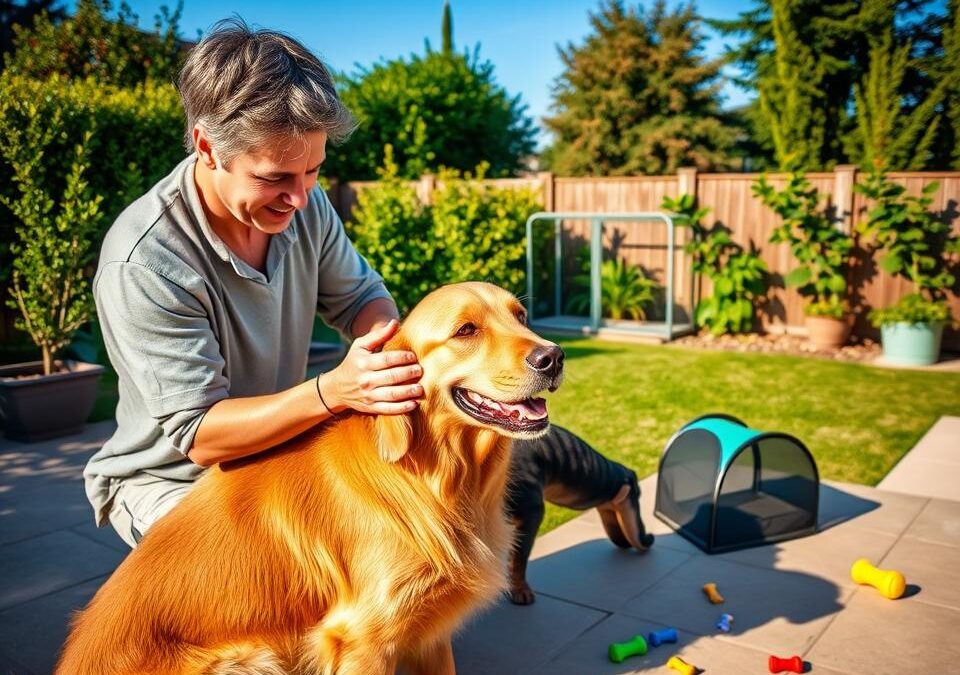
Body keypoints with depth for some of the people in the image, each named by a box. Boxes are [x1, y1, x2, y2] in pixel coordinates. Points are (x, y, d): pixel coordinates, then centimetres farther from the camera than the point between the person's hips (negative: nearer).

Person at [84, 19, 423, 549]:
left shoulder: (305, 205, -12)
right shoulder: (142, 263, -29)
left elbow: (359, 296, 2)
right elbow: (198, 434, -27)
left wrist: (395, 345, -23)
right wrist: (334, 391, -43)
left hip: (279, 457, 6)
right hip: (168, 479, -5)